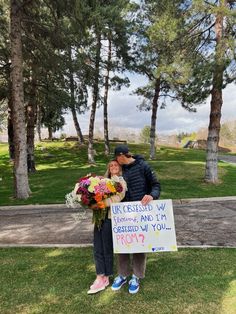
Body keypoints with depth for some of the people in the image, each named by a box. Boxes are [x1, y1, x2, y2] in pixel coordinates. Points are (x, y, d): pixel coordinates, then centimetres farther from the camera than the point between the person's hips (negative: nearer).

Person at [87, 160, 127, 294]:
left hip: (110, 217, -6)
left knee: (107, 248, 4)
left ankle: (105, 278, 19)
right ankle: (100, 278, 16)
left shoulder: (121, 181, 0)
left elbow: (117, 197, -16)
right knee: (97, 249, 6)